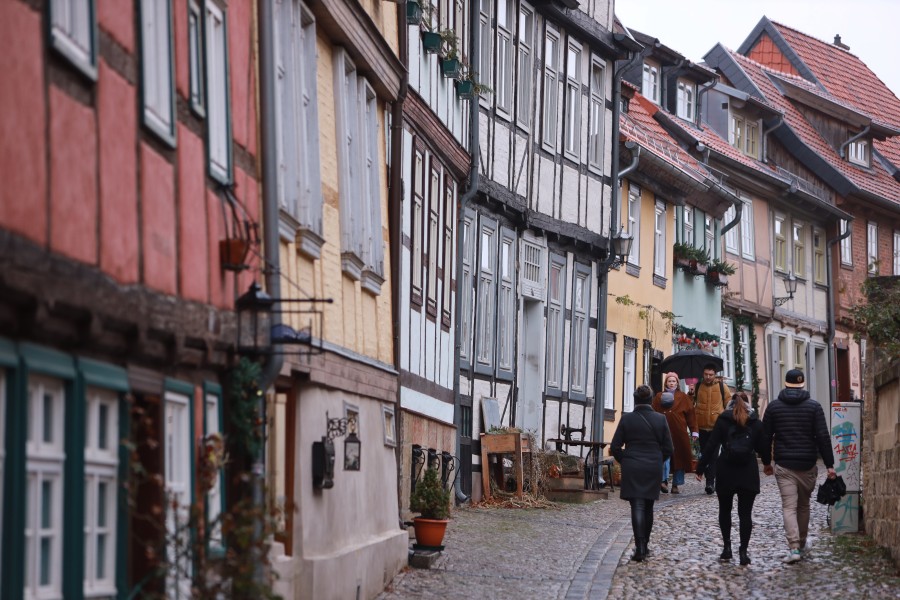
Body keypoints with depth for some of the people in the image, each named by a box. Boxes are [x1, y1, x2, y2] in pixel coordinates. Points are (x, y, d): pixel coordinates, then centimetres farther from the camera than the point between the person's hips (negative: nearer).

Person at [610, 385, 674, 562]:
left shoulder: (627, 419, -6)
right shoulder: (660, 420, -2)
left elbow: (615, 447, -4)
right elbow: (668, 449, 2)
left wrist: (623, 461, 14)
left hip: (632, 469, -2)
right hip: (653, 469, 2)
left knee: (637, 507, -4)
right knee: (648, 508, 15)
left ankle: (640, 548, -16)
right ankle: (644, 545, 24)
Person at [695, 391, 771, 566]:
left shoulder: (722, 420, 0)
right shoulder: (756, 422, 4)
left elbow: (711, 445, -3)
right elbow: (764, 447, 8)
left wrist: (701, 468, -1)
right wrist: (767, 462, 28)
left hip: (726, 472, 0)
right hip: (748, 473, 1)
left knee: (725, 510, 14)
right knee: (745, 512, 3)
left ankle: (727, 547, 9)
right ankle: (744, 551, -2)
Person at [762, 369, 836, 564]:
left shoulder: (774, 406, 2)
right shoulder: (813, 406, -1)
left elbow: (765, 436, 5)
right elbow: (823, 437, -6)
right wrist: (829, 465, -4)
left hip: (784, 465, -1)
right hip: (807, 465, 1)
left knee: (789, 506, -5)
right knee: (804, 505, 18)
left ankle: (794, 548, -19)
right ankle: (802, 544, 29)